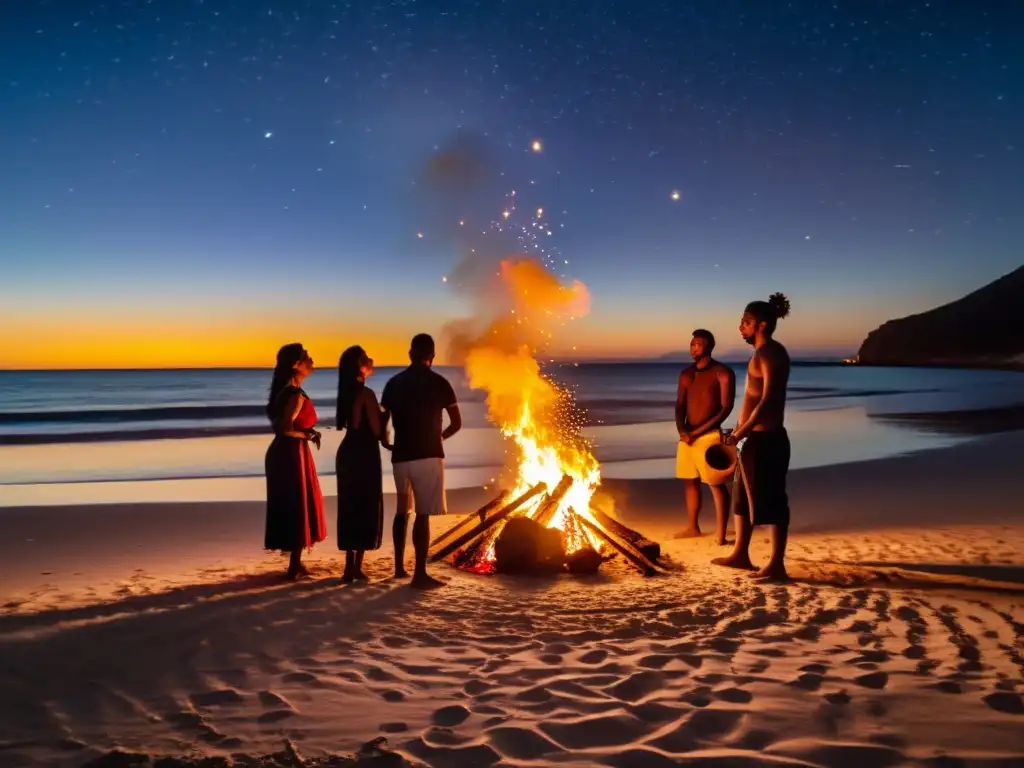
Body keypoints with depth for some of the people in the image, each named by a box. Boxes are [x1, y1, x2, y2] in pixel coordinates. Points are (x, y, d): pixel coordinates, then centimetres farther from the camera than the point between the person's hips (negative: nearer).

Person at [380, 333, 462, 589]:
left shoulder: (394, 383, 8)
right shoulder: (438, 382, -3)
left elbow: (382, 421, 8)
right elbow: (457, 423, 1)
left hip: (401, 455, 5)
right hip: (427, 455, -5)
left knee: (403, 511, 18)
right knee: (423, 514, -6)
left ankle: (399, 567, 24)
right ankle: (420, 574, -9)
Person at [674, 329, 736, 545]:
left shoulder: (723, 373, -4)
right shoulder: (686, 374, 13)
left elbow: (726, 408, -9)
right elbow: (679, 406, 10)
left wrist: (697, 432, -15)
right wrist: (682, 430, -11)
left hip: (709, 435, -6)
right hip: (687, 436, 6)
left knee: (716, 484, -6)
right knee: (690, 482, 12)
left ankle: (720, 534, -6)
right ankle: (693, 528, 24)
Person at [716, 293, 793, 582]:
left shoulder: (770, 352, -14)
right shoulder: (764, 353, 17)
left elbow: (768, 400, -23)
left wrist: (740, 433, -22)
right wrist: (739, 430, 22)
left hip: (766, 440, -11)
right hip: (757, 439, 11)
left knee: (771, 501, -4)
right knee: (742, 496, 17)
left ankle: (777, 565, 3)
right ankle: (741, 555, 27)